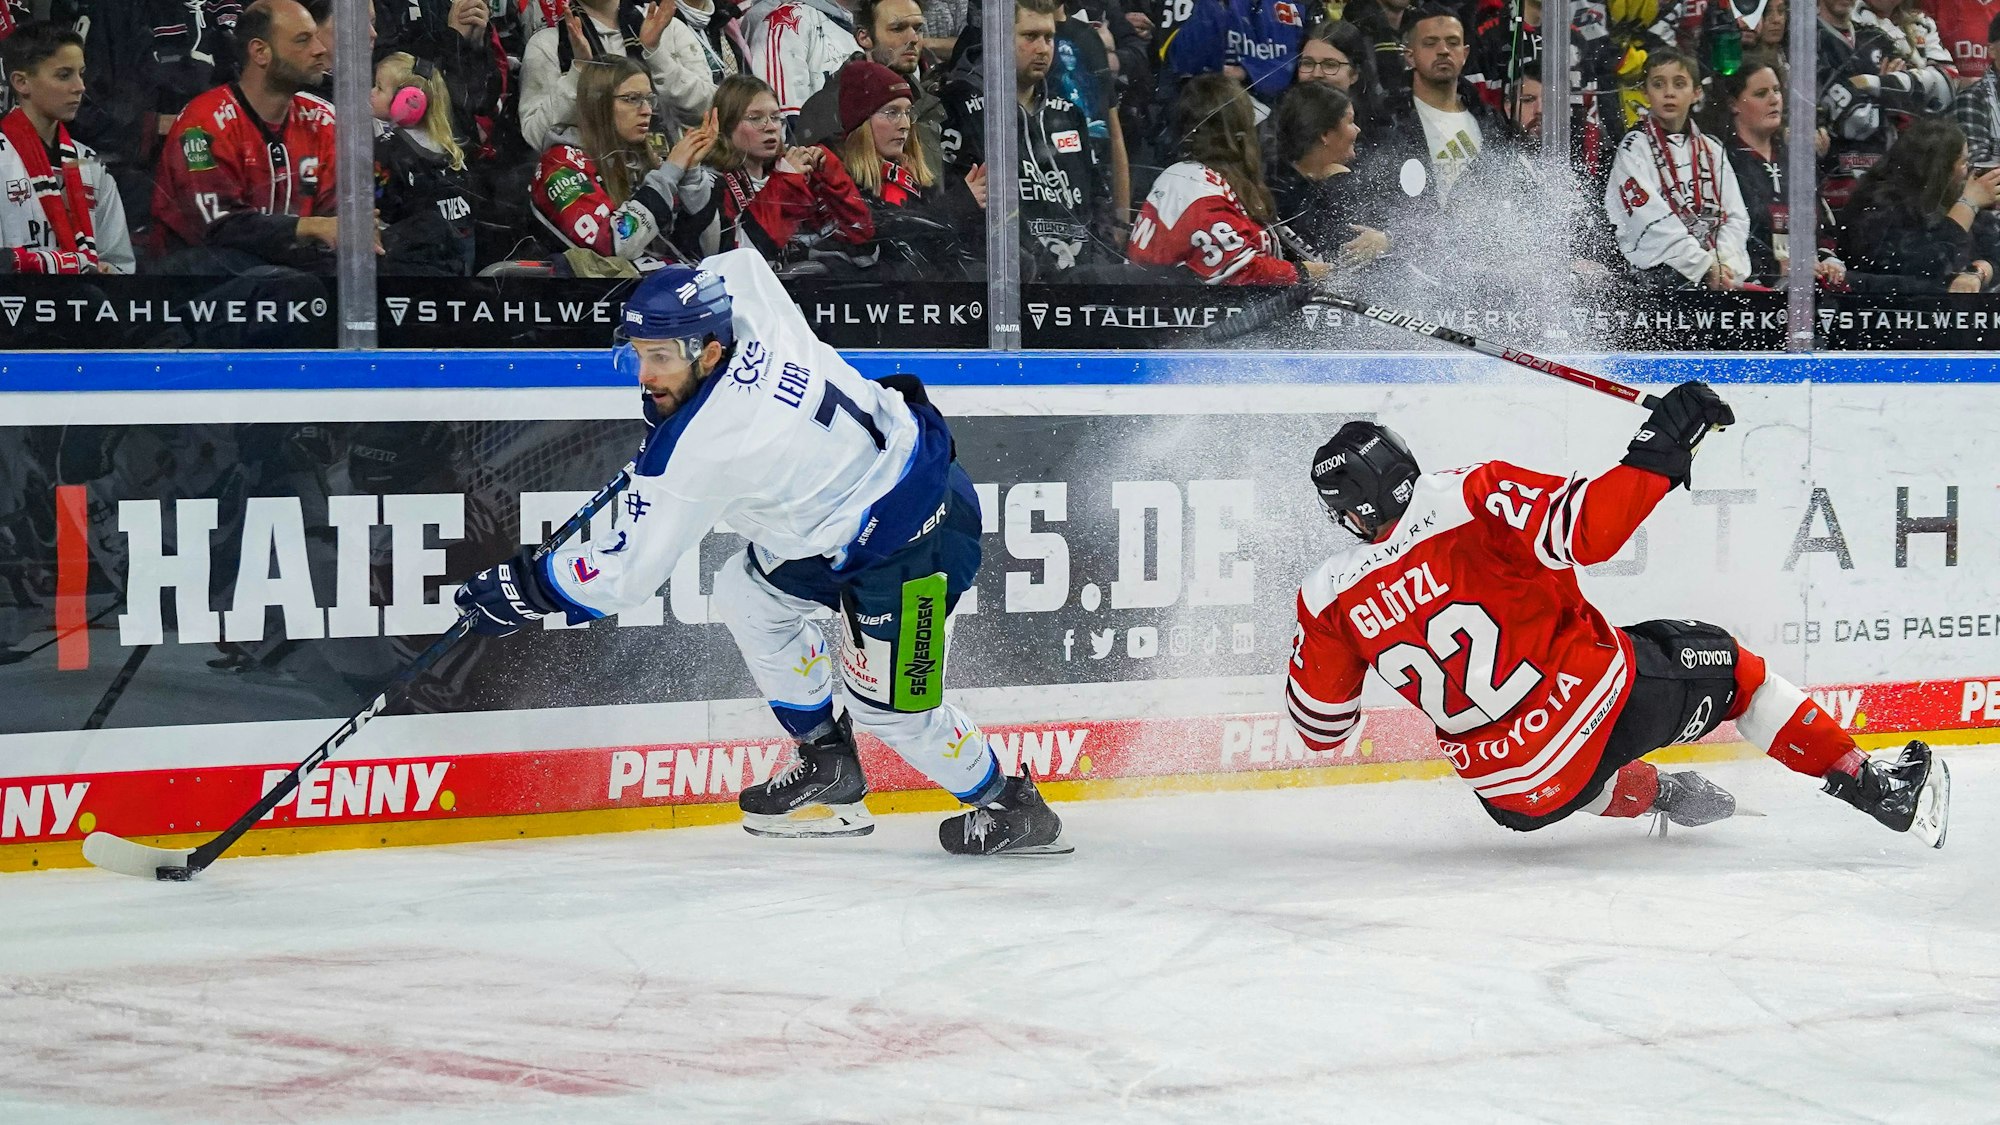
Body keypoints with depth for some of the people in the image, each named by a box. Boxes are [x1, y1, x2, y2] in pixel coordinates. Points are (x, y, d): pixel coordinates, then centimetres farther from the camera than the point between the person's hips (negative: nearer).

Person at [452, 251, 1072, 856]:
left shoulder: (703, 448, -28)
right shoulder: (756, 317, -9)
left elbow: (628, 569, -20)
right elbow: (734, 264, 18)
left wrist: (529, 586, -7)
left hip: (914, 540, -10)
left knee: (888, 706, -1)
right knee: (746, 592, 15)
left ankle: (1011, 809, 21)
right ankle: (830, 774, 25)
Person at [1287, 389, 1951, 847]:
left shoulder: (1330, 597, -5)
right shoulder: (1469, 499, -16)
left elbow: (1319, 728, 6)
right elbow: (1585, 529, -27)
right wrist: (1661, 448, -19)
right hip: (1599, 700, -3)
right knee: (1725, 665, 22)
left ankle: (1657, 797, 46)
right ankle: (1875, 789, 22)